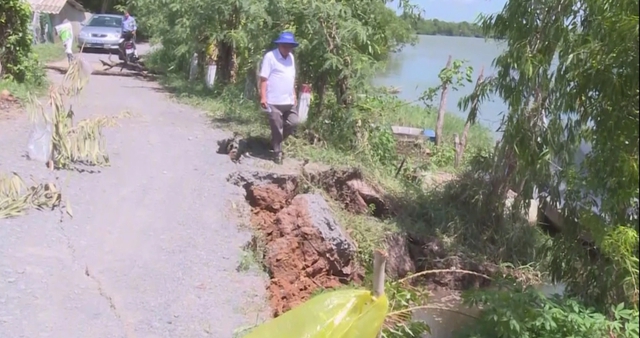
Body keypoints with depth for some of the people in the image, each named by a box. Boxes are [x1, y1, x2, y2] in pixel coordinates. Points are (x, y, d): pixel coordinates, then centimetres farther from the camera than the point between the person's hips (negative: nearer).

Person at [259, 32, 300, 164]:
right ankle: (278, 152, 17)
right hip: (274, 102, -6)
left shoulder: (291, 57, 12)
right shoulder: (270, 56, -9)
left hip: (289, 101, 7)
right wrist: (263, 97, -17)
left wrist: (294, 95, 17)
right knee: (277, 128, 2)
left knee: (293, 123, 8)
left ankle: (276, 141, 29)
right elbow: (263, 78, -12)